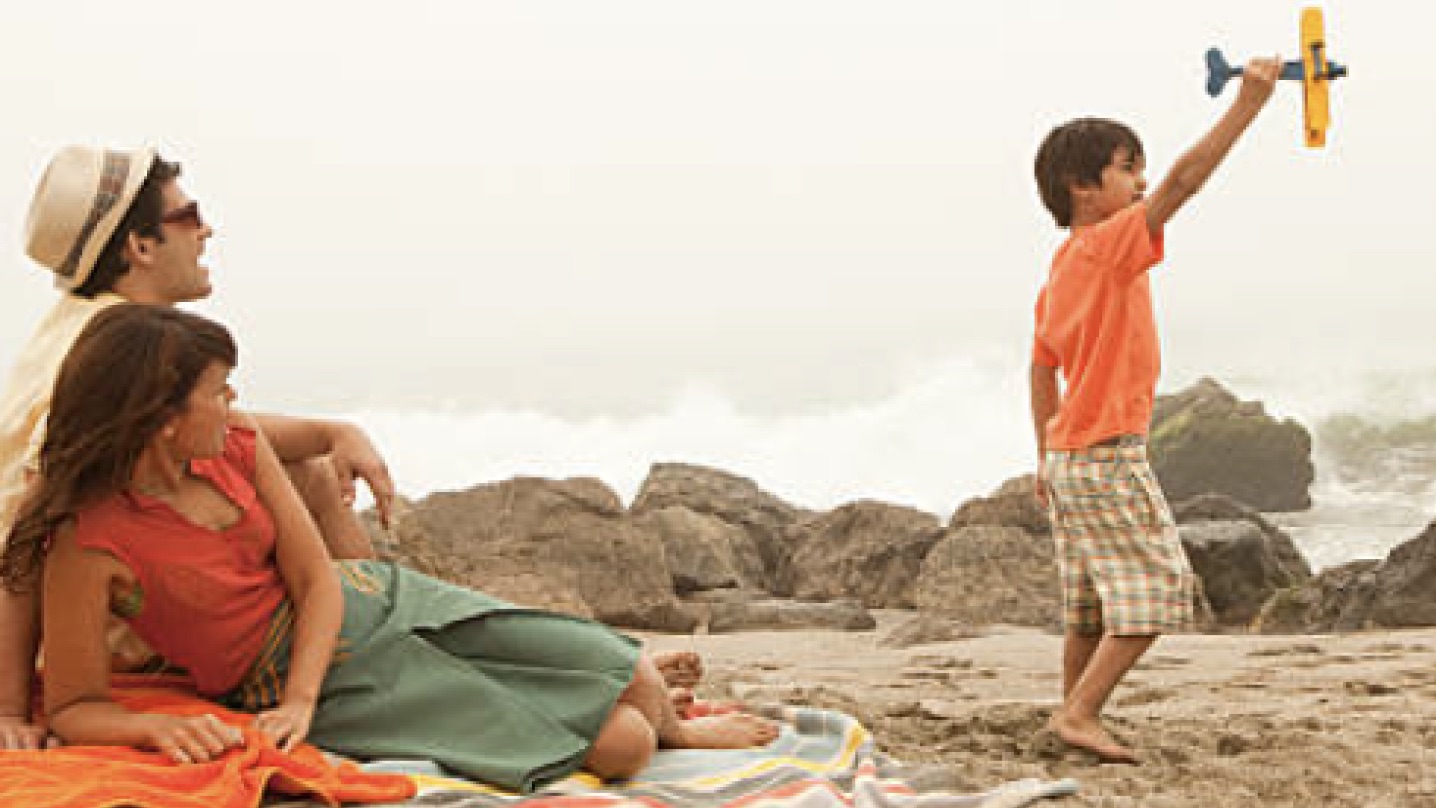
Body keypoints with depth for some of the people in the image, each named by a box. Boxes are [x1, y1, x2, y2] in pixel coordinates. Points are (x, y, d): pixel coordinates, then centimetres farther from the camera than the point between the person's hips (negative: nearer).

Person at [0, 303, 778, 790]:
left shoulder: (236, 444, -8)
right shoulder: (87, 542, -24)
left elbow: (318, 578, -6)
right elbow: (72, 706, -16)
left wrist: (297, 698, -21)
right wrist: (158, 727, -37)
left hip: (375, 597, 6)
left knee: (629, 677, 2)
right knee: (618, 745, -12)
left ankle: (675, 725, 40)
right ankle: (655, 733, 27)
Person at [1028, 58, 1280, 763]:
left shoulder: (1060, 270, 15)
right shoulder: (1109, 244, -11)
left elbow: (1042, 370, 20)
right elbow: (1183, 181, -22)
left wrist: (1046, 458, 26)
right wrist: (1247, 103, -22)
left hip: (1069, 458, 9)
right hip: (1110, 454, -9)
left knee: (1092, 609, 12)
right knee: (1157, 592, -6)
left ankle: (1074, 717, 15)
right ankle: (1080, 712, -10)